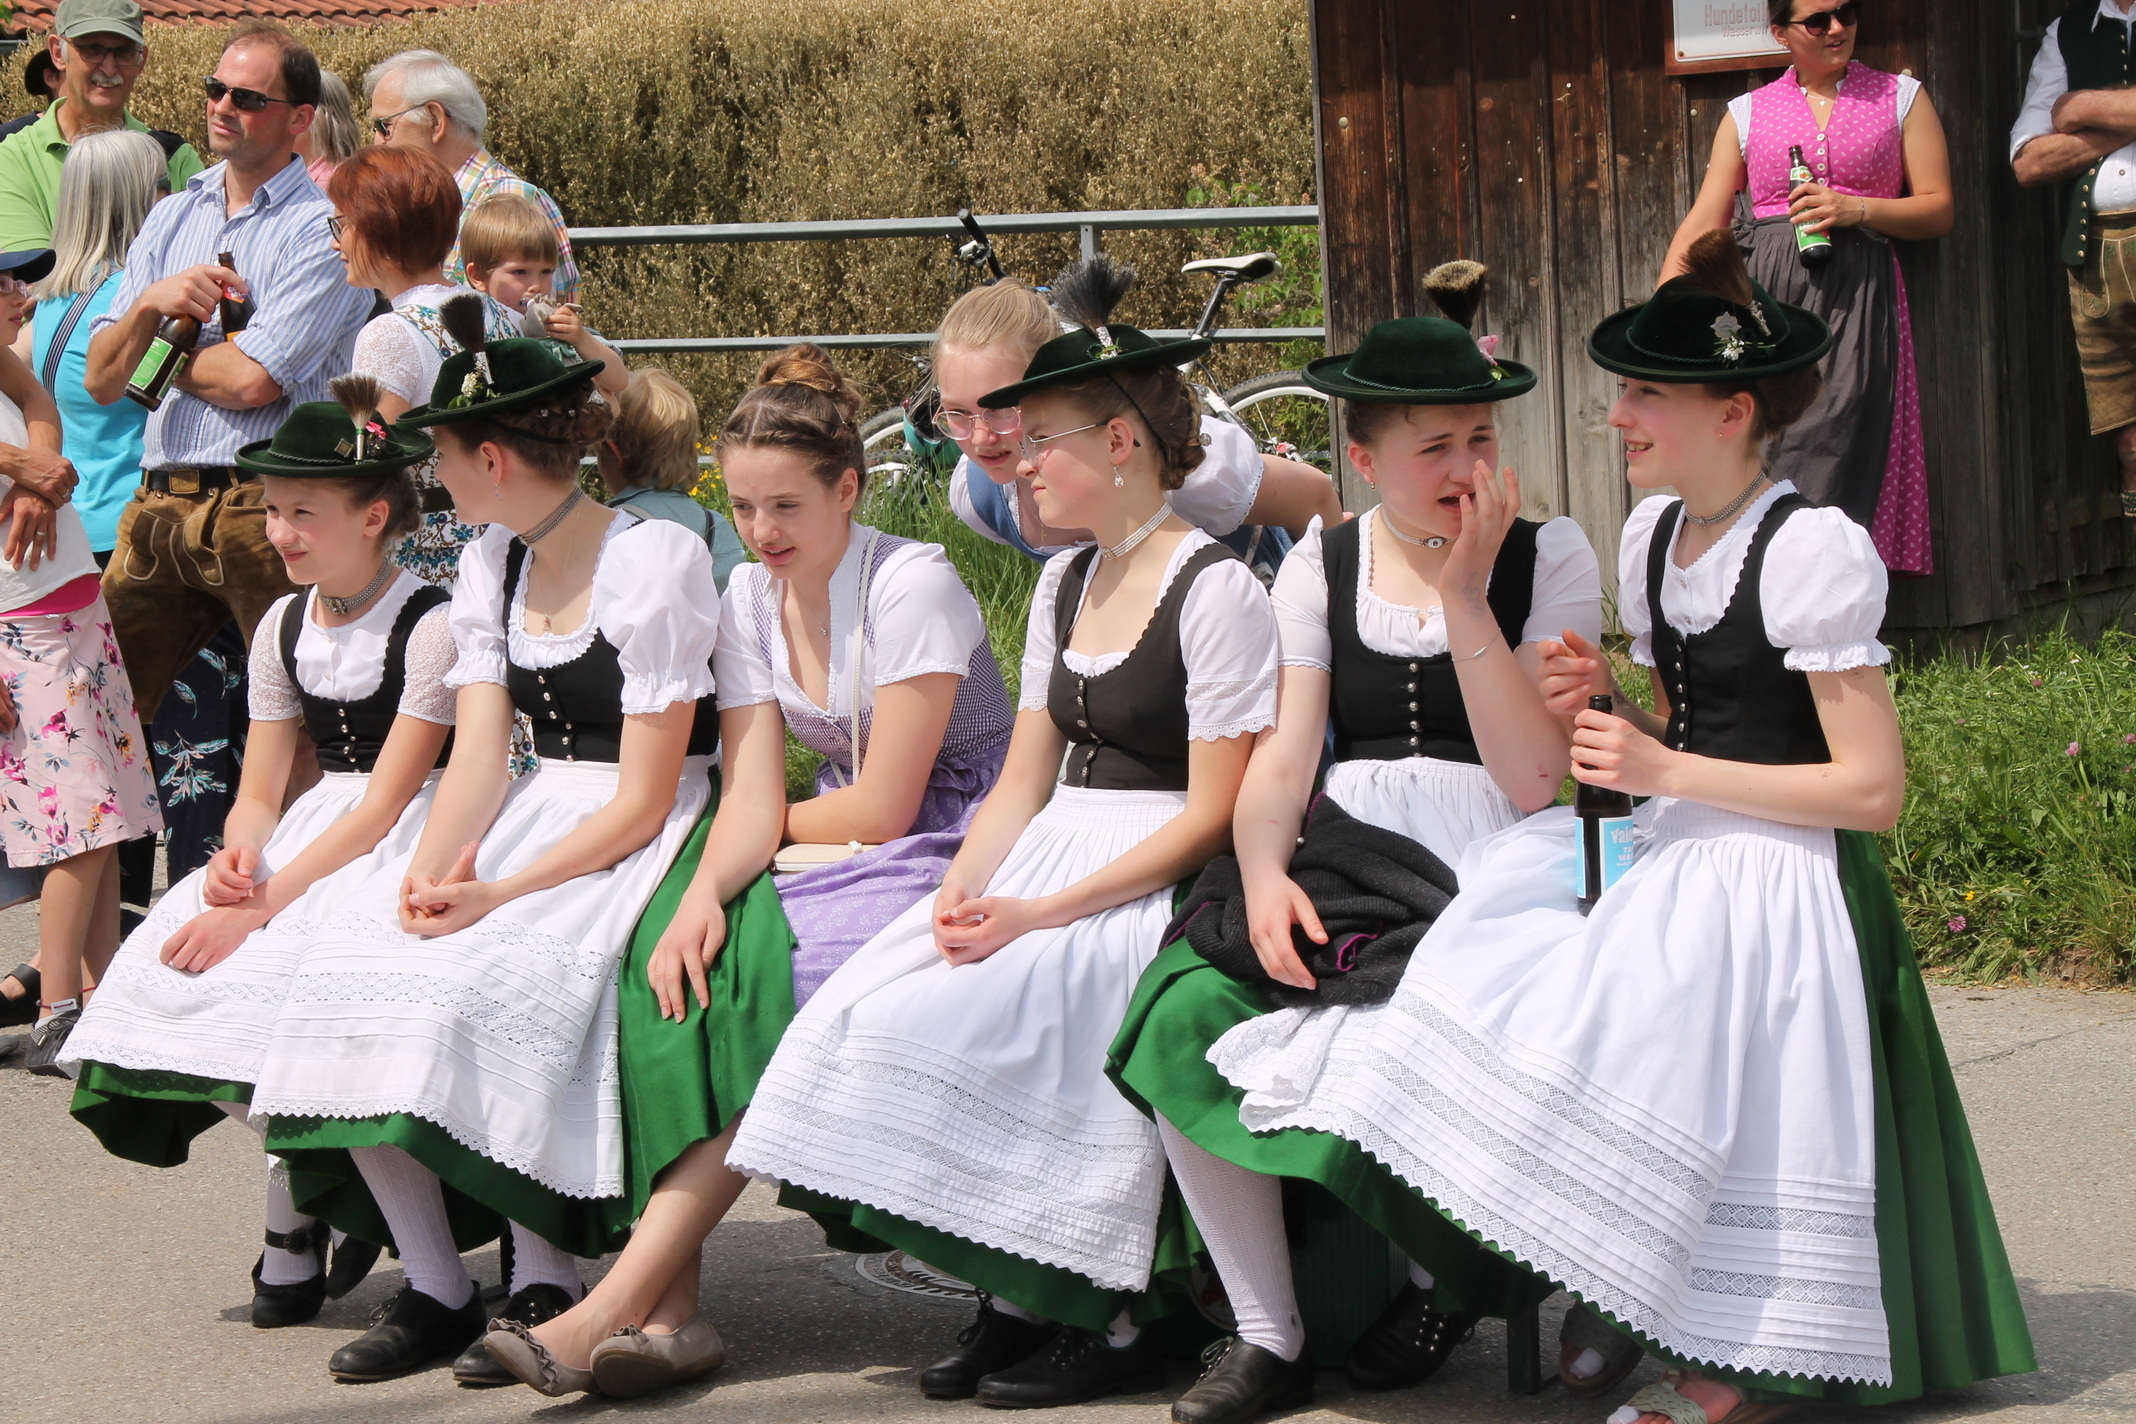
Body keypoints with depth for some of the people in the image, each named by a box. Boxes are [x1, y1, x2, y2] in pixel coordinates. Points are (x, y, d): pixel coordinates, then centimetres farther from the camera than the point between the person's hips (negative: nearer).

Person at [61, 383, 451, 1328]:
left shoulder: (429, 628, -13)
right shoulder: (284, 628, 10)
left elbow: (386, 800, -18)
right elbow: (260, 793, 10)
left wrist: (265, 903, -24)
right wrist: (236, 859, -14)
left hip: (409, 842, -7)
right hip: (319, 834, 7)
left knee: (270, 973, -31)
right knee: (170, 962, -18)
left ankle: (294, 1231, -9)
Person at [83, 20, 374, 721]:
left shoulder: (322, 228, -5)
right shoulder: (171, 219, 16)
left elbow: (251, 381, -15)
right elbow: (102, 381, 11)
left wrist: (162, 348, 4)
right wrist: (149, 306, -8)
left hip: (267, 505, -6)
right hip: (158, 502, 6)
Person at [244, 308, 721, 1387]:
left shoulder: (656, 563, -13)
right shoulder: (489, 568, 11)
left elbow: (642, 801, -16)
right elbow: (479, 756, 3)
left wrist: (500, 893, -24)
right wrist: (431, 870, -17)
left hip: (641, 843, -7)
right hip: (537, 814, 7)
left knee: (480, 987, -31)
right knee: (348, 966, -16)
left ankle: (543, 1286, -17)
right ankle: (432, 1288, -12)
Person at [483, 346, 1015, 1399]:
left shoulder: (913, 584, -14)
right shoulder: (751, 597, 7)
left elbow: (882, 807, -15)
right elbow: (749, 799, -1)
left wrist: (774, 828, 1)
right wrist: (706, 888, -21)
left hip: (946, 852, -6)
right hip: (849, 851, 6)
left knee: (763, 975, -32)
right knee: (675, 957, -24)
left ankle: (623, 1299, -32)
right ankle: (667, 1307, -31)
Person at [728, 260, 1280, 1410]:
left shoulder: (1216, 591, -8)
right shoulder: (1064, 586, 17)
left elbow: (1212, 815, -13)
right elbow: (1022, 782, 16)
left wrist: (1042, 912, -19)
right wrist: (962, 894, -5)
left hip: (1158, 885, -8)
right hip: (1046, 862, 8)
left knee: (958, 1024, -27)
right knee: (870, 1005, -16)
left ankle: (1106, 1326, -16)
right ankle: (1020, 1303, -12)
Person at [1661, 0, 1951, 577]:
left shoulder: (1901, 97, 14)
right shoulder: (1747, 113, 17)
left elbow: (1938, 210, 9)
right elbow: (1704, 222, 12)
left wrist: (1854, 209, -7)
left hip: (1854, 291, -1)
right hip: (1763, 291, 1)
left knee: (1831, 438, -18)